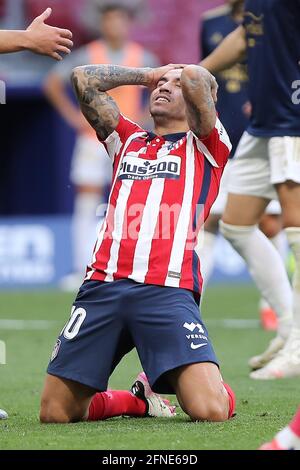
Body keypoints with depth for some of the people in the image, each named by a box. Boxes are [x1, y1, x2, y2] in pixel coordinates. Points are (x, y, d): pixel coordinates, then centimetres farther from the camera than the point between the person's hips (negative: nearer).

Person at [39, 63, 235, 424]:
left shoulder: (205, 146, 16)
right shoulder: (128, 140, 28)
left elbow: (196, 78, 1)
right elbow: (83, 78, 24)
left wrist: (184, 74, 23)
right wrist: (147, 75, 30)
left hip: (167, 291, -4)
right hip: (102, 285, 4)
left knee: (210, 410, -22)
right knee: (55, 413, -3)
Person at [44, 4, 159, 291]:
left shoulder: (143, 59, 2)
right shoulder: (87, 57, -2)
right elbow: (52, 84, 4)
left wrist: (145, 117, 4)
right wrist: (73, 116, -2)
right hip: (93, 140, -1)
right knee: (86, 207, -3)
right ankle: (83, 270, -2)